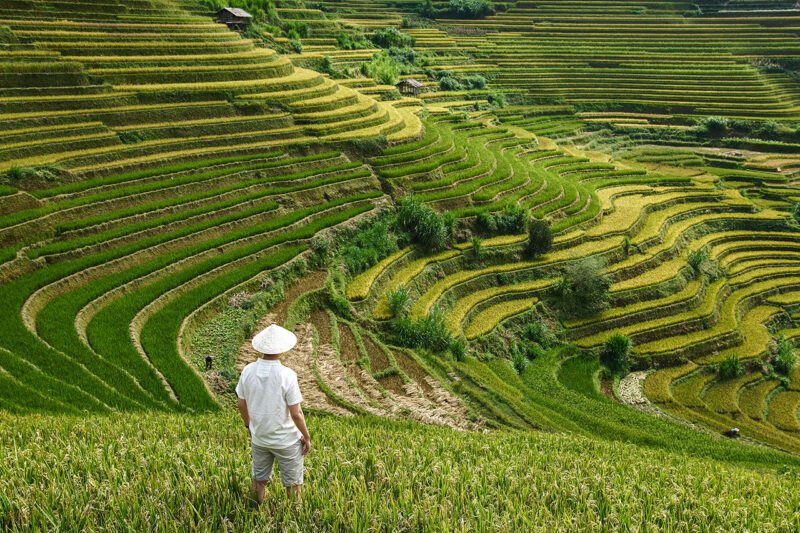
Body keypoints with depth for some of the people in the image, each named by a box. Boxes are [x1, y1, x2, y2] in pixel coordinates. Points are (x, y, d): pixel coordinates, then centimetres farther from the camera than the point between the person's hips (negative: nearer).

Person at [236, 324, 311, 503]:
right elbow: (296, 414, -20)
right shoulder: (287, 375, -25)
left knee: (259, 479, 22)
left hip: (258, 437, 4)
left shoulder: (248, 371, -12)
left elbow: (242, 405, 1)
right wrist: (307, 437, -4)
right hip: (286, 440, -4)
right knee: (293, 483, 15)